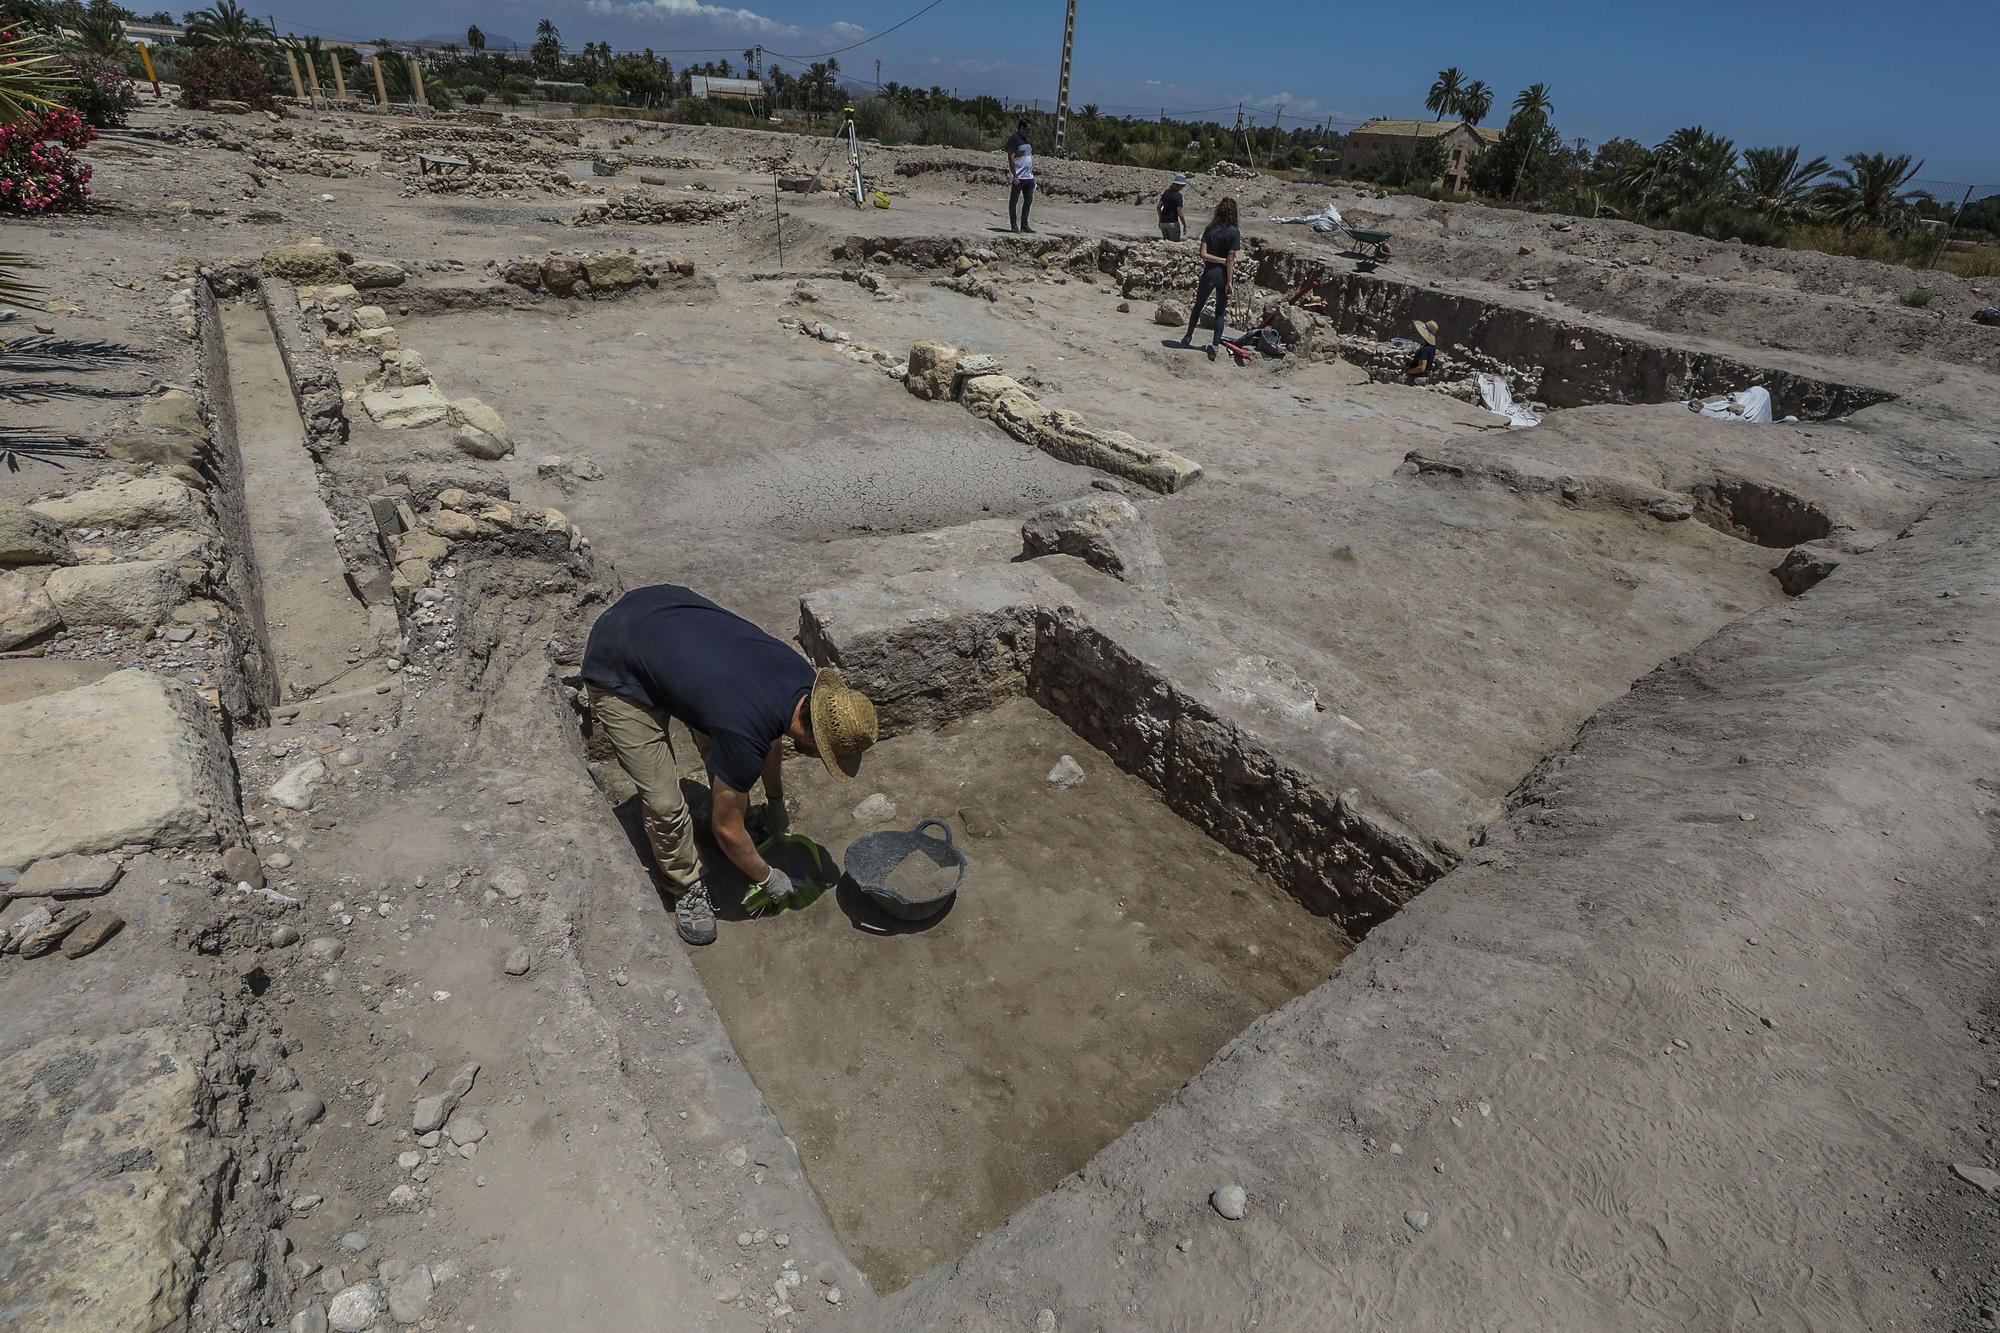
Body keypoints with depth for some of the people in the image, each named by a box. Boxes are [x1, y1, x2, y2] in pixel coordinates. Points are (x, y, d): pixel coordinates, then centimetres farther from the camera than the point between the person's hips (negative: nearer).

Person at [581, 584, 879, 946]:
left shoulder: (805, 678, -13)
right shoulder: (745, 734, -33)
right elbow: (727, 827, -14)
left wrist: (776, 801, 23)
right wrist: (767, 879, 1)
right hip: (617, 670, -7)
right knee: (665, 803, -6)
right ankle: (687, 887, 19)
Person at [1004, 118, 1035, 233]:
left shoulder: (1027, 140, 18)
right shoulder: (1014, 139, -9)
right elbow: (1011, 158, -15)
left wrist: (1033, 173, 17)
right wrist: (1014, 176, -22)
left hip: (1028, 176, 9)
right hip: (1018, 177, -9)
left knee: (1029, 200, 8)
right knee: (1014, 201, 0)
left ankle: (1024, 225, 15)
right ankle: (1013, 225, 5)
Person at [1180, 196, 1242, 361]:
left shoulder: (1210, 230, -3)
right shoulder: (1234, 232, -10)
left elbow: (1203, 254, -10)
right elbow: (1230, 259, -13)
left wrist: (1221, 260, -7)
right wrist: (1229, 281, -10)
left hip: (1209, 273, 2)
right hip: (1223, 275, -2)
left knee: (1198, 306, 18)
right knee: (1221, 312, 9)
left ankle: (1188, 338, 27)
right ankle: (1216, 345, 0)